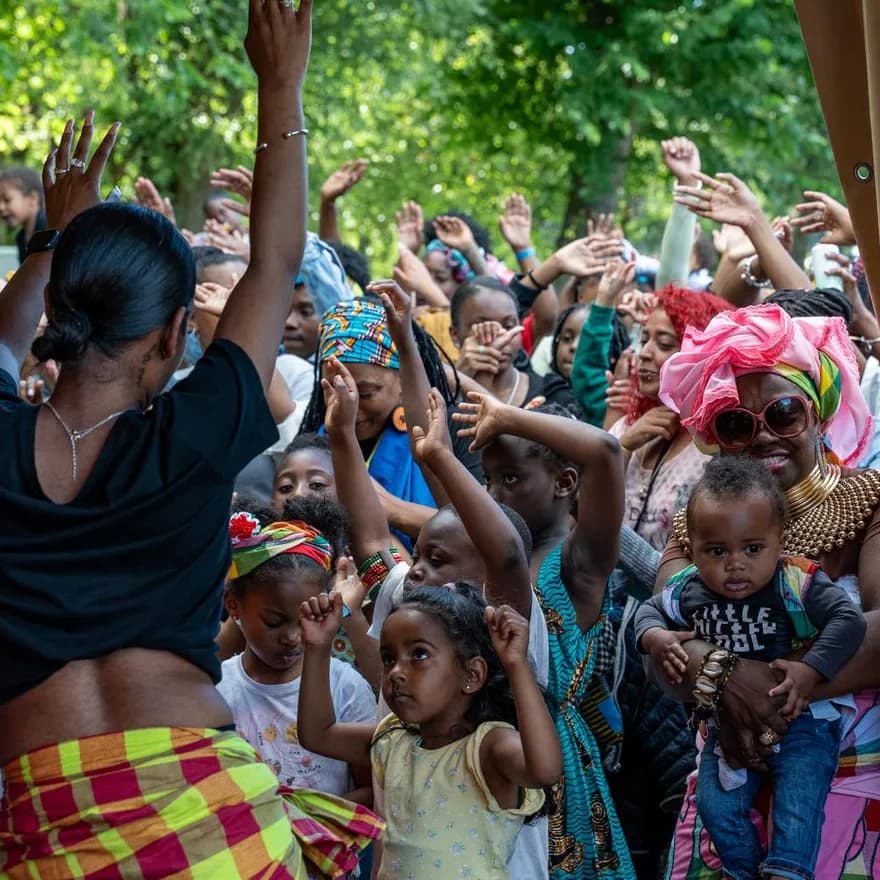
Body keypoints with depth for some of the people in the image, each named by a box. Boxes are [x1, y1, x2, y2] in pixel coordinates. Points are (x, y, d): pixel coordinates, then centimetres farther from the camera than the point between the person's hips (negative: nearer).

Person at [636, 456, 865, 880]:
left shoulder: (797, 585, -20)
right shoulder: (689, 592, -7)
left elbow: (848, 620, -23)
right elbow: (651, 610, 11)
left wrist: (810, 671, -31)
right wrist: (656, 637, -11)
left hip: (800, 719, -4)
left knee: (797, 808, -14)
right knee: (716, 805, 1)